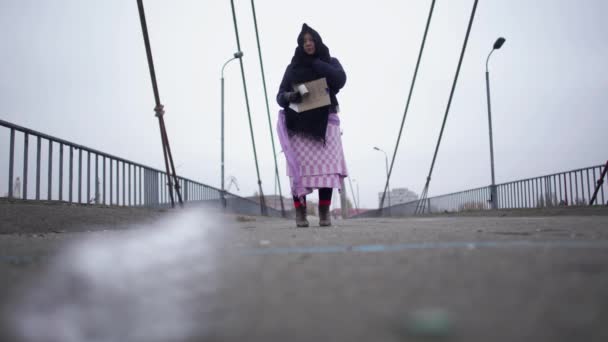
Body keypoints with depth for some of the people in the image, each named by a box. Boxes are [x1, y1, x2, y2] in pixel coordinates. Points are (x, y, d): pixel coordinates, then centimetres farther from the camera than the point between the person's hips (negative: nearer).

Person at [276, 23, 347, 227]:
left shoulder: (330, 62, 15)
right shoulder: (292, 67, 16)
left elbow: (340, 80, -7)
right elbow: (280, 95, 8)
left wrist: (315, 62, -2)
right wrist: (289, 96, -16)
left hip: (325, 122, 0)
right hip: (299, 124, 0)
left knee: (326, 166, -11)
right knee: (300, 167, -11)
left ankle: (324, 212, -8)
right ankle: (300, 212, -8)